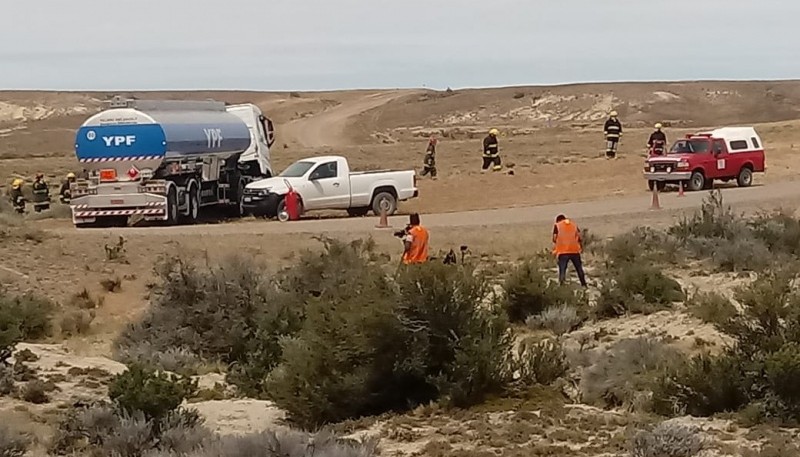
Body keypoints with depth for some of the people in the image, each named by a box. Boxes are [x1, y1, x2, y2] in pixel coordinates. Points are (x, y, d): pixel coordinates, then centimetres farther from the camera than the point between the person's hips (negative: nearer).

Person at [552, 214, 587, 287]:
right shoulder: (574, 225, 15)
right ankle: (584, 285, 19)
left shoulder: (557, 226, 6)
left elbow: (555, 239, 0)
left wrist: (554, 250, 12)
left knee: (562, 270, -4)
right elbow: (579, 237, 9)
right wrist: (581, 247, 17)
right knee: (579, 269, 15)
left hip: (562, 252, -3)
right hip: (575, 251, 3)